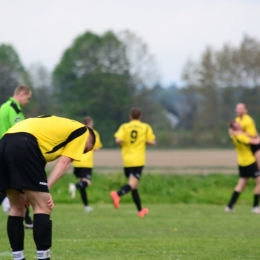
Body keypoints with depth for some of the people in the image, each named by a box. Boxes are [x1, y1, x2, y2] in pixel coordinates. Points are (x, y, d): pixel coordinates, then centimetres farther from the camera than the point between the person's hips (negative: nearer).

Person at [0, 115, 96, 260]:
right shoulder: (82, 130, 17)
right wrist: (46, 190, -5)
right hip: (24, 146, -8)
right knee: (43, 207, -2)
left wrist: (28, 192, 16)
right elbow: (64, 162, 3)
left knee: (17, 208, 17)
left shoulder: (56, 126, 37)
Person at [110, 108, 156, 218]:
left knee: (134, 186, 15)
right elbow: (152, 142, -1)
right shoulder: (146, 127, 3)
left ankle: (140, 210, 25)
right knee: (132, 184, -14)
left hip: (127, 160, 3)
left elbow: (118, 140, -12)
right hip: (138, 161, -3)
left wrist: (122, 144, 10)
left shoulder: (124, 127, 2)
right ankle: (118, 194, -43)